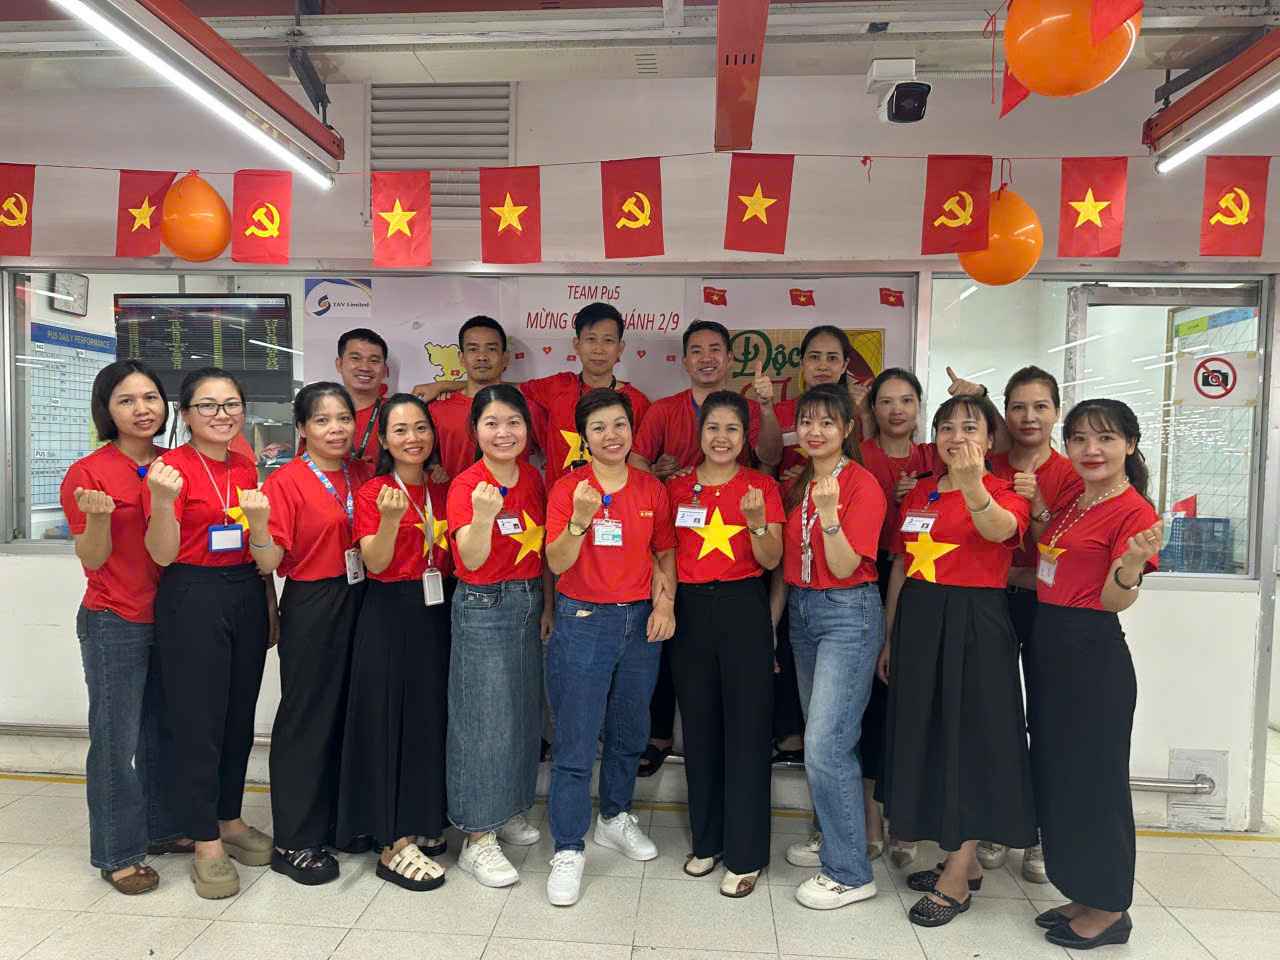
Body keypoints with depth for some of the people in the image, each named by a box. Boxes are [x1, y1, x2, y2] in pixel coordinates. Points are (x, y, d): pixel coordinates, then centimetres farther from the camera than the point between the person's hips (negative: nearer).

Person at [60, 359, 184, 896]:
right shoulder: (88, 473, -9)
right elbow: (93, 559, -10)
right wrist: (98, 516, -26)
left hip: (169, 618, 5)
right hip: (114, 624, -5)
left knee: (164, 730, 15)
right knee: (117, 739, 2)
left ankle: (162, 828, 31)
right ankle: (118, 853, 18)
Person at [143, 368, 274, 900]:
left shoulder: (247, 467, 8)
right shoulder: (171, 467, -10)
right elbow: (162, 554, -14)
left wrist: (269, 605, 15)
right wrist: (162, 501, -32)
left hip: (246, 594, 6)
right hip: (192, 598, -6)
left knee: (239, 717, 14)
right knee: (198, 721, 2)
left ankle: (229, 819, 31)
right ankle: (206, 843, 15)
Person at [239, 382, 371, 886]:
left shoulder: (362, 474, 7)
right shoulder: (286, 481, -9)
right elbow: (269, 561, -12)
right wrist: (258, 521, -30)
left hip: (360, 601, 6)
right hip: (312, 606, -6)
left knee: (352, 712, 14)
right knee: (307, 717, 2)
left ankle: (343, 819, 32)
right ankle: (295, 841, 16)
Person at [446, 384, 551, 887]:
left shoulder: (532, 478, 4)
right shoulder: (465, 485, -14)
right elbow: (471, 559, -22)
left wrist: (547, 604, 10)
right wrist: (483, 516, -40)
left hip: (530, 602, 6)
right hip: (483, 608, -6)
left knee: (524, 713, 15)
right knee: (485, 721, -1)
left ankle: (510, 809, 34)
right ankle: (478, 839, 12)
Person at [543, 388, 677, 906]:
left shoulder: (652, 489, 3)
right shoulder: (568, 488, -6)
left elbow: (665, 552, 11)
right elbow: (556, 564, -12)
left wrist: (666, 599, -3)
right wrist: (580, 520, -28)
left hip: (641, 620, 4)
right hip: (582, 620, -3)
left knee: (630, 731, 17)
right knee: (575, 742, 0)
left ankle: (615, 817, 38)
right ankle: (568, 848, 15)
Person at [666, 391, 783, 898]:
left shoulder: (762, 487, -1)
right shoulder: (677, 487, 6)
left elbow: (772, 561, -7)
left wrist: (757, 523, -24)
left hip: (743, 609, -3)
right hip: (690, 609, 3)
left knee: (746, 728, 1)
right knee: (699, 726, 12)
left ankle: (744, 855, 15)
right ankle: (706, 840, 29)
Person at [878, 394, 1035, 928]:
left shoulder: (1004, 492, -5)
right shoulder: (918, 493, 10)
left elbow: (999, 529, -30)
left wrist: (971, 485, -51)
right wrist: (890, 638, 13)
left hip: (974, 625, -6)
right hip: (917, 621, 6)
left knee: (969, 738, 1)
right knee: (925, 734, 12)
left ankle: (956, 879, 16)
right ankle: (963, 860, 30)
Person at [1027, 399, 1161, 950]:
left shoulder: (1133, 511, -12)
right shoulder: (1072, 503, 11)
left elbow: (1115, 600, -15)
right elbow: (1047, 572, 18)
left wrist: (1133, 566, -36)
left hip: (1092, 651, -8)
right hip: (1048, 645, 8)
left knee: (1093, 774, 3)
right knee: (1055, 769, 15)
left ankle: (1108, 909, 20)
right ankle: (1083, 894, 30)